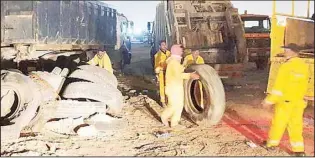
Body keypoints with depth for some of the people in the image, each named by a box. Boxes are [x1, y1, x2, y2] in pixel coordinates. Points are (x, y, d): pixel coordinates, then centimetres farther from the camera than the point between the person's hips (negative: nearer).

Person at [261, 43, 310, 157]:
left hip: (285, 101, -5)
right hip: (299, 101, 5)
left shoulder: (286, 66, -18)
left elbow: (278, 86, -20)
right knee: (296, 125, 11)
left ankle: (271, 144, 24)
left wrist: (269, 101, -14)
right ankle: (299, 149, 13)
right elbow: (304, 84, 10)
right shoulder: (304, 66, 2)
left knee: (278, 123, 9)